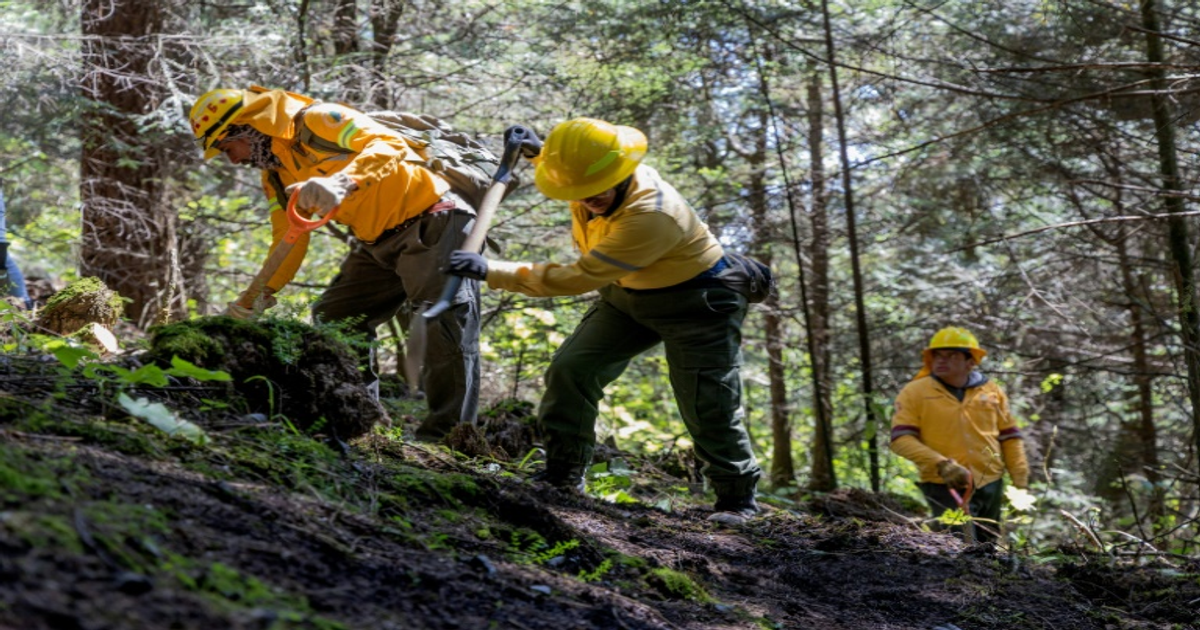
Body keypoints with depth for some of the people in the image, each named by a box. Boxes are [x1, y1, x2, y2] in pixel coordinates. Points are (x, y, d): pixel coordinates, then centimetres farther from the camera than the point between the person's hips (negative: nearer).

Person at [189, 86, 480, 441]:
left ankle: (448, 432, -23)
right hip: (379, 241, 10)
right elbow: (289, 239, 12)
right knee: (332, 319, 10)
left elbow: (389, 146, -31)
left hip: (430, 221, -10)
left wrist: (342, 180, -48)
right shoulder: (275, 176, 11)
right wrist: (262, 295, 0)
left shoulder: (317, 121, -16)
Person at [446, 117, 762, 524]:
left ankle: (737, 497, 13)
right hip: (629, 295, 8)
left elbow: (581, 278, -38)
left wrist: (492, 272, -38)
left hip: (694, 302, -8)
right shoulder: (588, 174, -15)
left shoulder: (653, 216, -40)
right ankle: (563, 474, 5)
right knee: (571, 368, -5)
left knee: (707, 407, -6)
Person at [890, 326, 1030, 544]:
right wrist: (941, 464, -23)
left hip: (991, 486, 5)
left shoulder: (992, 391, 8)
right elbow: (901, 439, -11)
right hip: (946, 488, -5)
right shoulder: (915, 392, -3)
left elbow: (1009, 437, 13)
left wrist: (1020, 482, 6)